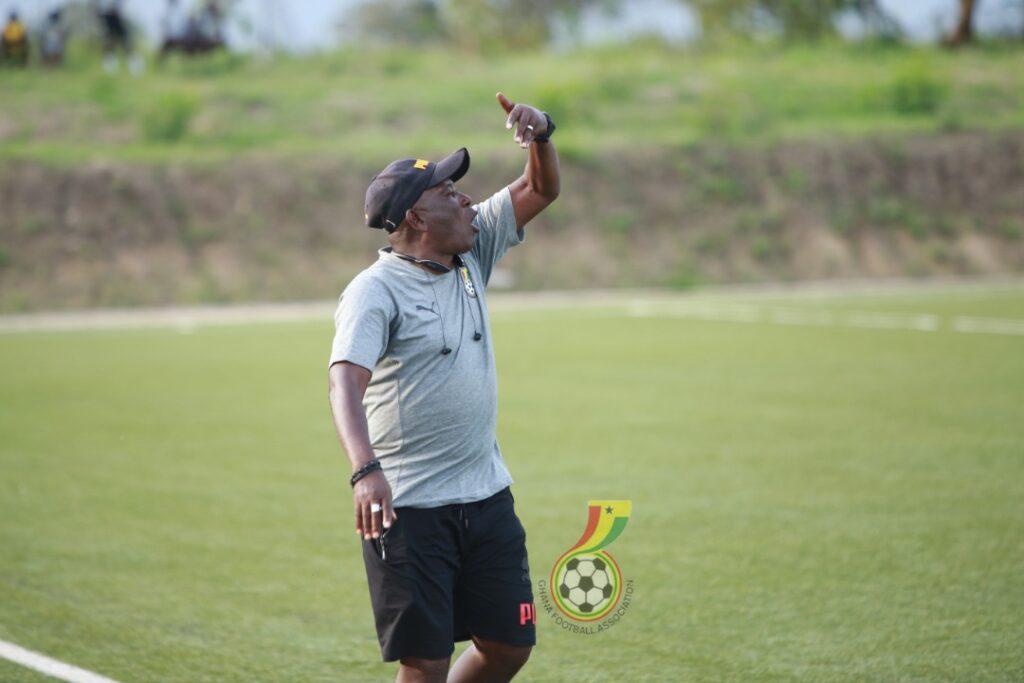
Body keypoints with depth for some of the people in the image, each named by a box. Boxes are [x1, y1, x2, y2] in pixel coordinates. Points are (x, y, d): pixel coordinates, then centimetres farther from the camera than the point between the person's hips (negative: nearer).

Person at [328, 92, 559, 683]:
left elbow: (542, 190, 14)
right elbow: (346, 382, -28)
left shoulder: (472, 254, 8)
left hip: (487, 496, 7)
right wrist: (365, 469, -44)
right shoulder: (376, 291, -14)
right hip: (408, 507, -7)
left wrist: (541, 132, -8)